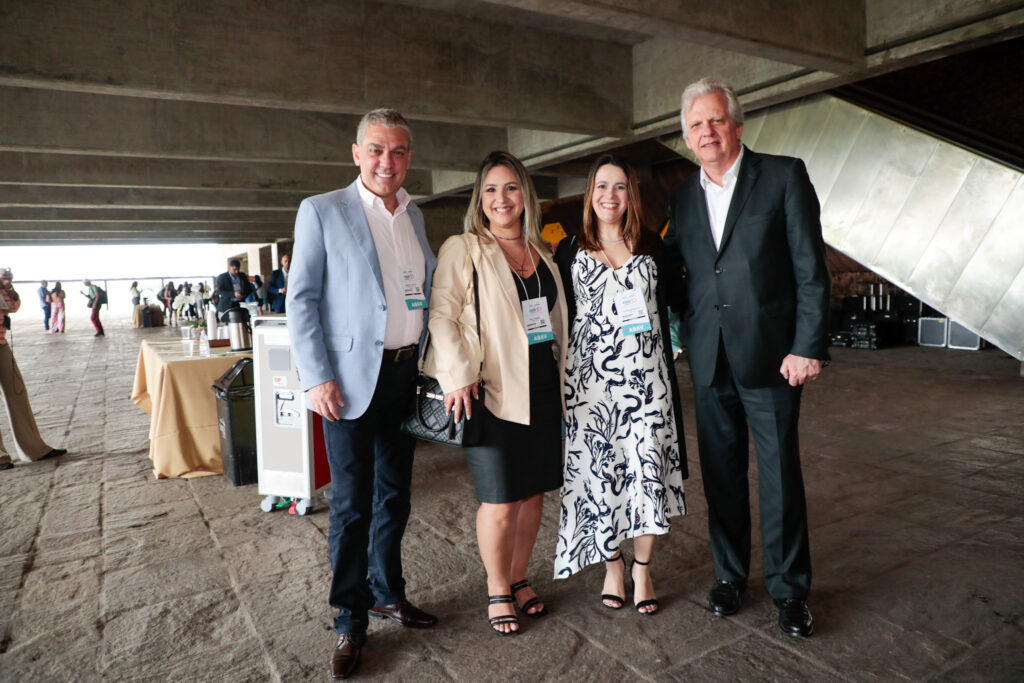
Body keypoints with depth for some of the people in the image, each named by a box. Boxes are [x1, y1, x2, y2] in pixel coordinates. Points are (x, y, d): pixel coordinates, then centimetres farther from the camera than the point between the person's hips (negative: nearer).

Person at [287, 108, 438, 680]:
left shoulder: (414, 215, 12)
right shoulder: (322, 211, -4)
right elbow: (301, 298, -7)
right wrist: (317, 377, -14)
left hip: (407, 375, 5)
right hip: (352, 378, -5)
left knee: (395, 494, 16)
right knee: (353, 504, 3)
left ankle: (388, 593, 35)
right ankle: (351, 621, 20)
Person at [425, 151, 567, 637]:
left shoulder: (542, 253, 15)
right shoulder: (462, 250, -3)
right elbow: (441, 314, -10)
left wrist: (561, 374, 17)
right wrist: (457, 376, -19)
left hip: (542, 391, 6)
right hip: (492, 394, -5)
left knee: (533, 493, 12)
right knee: (500, 503, 0)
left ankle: (519, 580, 32)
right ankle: (497, 591, 23)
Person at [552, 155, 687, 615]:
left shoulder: (652, 246, 9)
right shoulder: (570, 251, 6)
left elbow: (665, 310, 12)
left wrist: (666, 376, 6)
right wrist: (560, 384, 2)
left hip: (645, 376, 1)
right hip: (590, 378, 0)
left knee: (647, 469, 1)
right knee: (598, 471, 4)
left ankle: (642, 568, 19)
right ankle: (612, 566, 23)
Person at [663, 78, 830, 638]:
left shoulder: (784, 175, -2)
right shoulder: (683, 197, 11)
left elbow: (811, 267, -6)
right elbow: (670, 267, 18)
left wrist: (808, 346, -12)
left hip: (769, 355, -4)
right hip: (708, 360, 4)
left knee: (780, 475, 5)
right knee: (721, 475, 13)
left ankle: (789, 589, 23)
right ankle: (729, 575, 30)